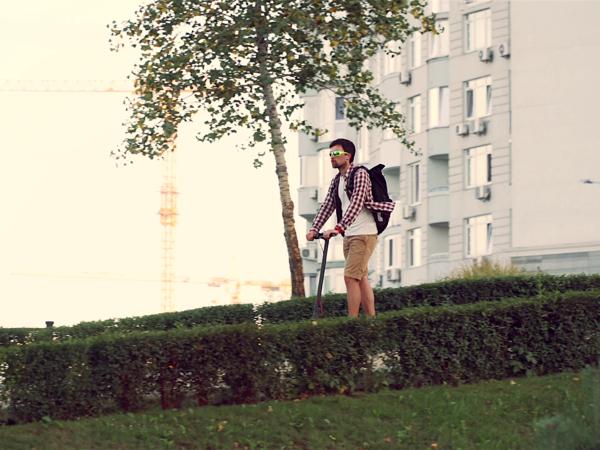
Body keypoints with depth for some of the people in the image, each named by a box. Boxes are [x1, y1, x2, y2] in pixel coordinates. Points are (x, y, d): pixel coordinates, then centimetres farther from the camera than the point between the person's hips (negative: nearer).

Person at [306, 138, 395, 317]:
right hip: (349, 235, 9)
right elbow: (327, 206, 10)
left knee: (350, 277, -15)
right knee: (361, 279, 9)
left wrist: (338, 228, -32)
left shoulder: (360, 174, -13)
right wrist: (314, 229, -3)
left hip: (365, 234, -9)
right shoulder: (336, 181, 13)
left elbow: (357, 203, -24)